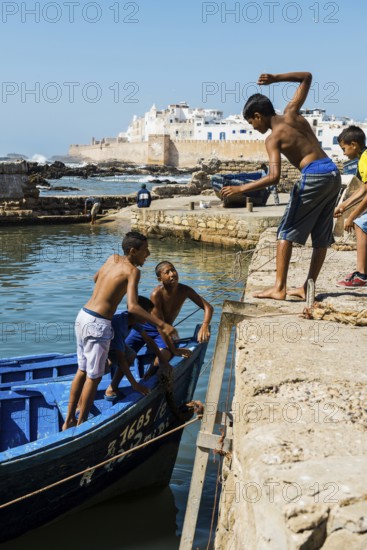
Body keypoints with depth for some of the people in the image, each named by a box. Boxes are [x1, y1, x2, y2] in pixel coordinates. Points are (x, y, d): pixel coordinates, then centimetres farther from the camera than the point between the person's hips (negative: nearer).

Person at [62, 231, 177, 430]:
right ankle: (81, 424, 16)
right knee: (94, 377, 6)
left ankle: (68, 420, 28)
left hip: (82, 317, 8)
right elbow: (132, 307, -25)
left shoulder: (113, 258, 10)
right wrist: (162, 324, -27)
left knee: (82, 371, 19)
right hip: (97, 325, -8)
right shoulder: (132, 271, -13)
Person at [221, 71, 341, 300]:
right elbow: (307, 77, 25)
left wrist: (241, 189, -11)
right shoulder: (291, 113, 11)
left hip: (313, 177, -8)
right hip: (333, 173, 8)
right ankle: (307, 288, 16)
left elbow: (274, 177, -18)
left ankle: (279, 288, -4)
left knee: (286, 233, 0)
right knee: (322, 237, 10)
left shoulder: (273, 138, -6)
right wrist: (276, 78, 15)